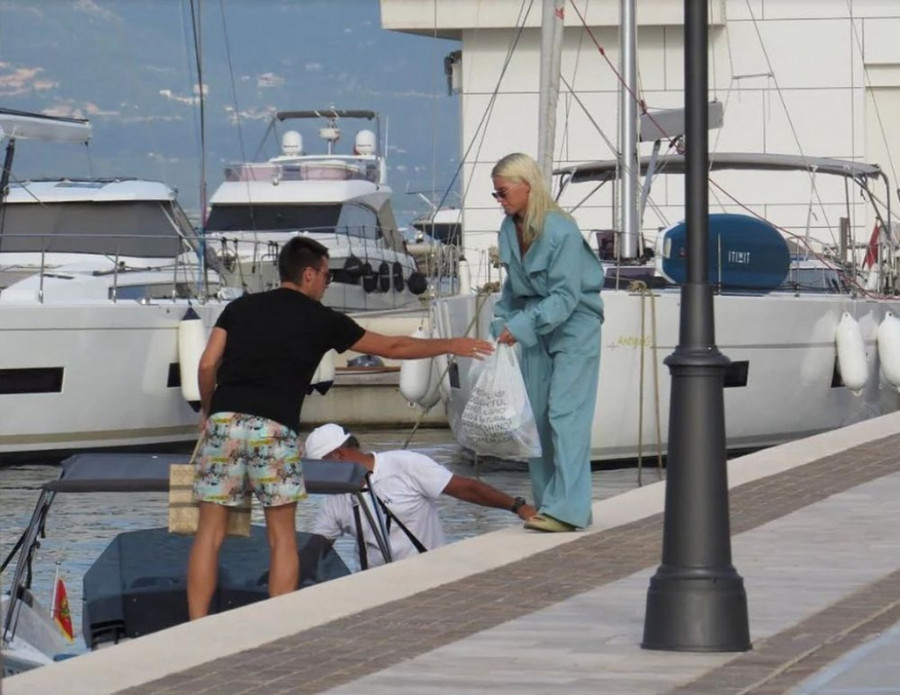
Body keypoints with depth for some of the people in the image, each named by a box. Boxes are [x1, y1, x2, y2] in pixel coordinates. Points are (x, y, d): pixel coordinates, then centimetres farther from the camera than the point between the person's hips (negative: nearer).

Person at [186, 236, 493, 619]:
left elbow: (207, 365, 7)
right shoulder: (321, 320, 10)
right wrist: (450, 346, 29)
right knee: (282, 536, 8)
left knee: (210, 531, 5)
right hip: (276, 429, -2)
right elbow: (391, 347, 17)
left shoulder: (240, 307, 16)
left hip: (224, 420, 3)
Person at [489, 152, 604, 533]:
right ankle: (547, 502, 12)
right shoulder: (510, 229, 4)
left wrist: (522, 325, -27)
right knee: (536, 416, 6)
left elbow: (565, 295, -22)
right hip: (535, 330, 8)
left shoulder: (562, 231, -20)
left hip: (573, 327, -8)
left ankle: (565, 509, -19)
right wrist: (502, 322, 4)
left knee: (565, 414, -14)